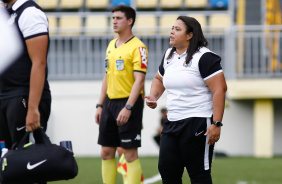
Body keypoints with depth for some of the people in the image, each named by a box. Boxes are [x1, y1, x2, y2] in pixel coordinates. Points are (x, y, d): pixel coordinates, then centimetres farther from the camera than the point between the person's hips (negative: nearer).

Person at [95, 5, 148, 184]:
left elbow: (139, 80, -16)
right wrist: (100, 105, 16)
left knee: (130, 154, -6)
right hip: (110, 102, 8)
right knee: (106, 152, 8)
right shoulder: (111, 45, 14)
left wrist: (128, 108, -23)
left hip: (129, 102, -8)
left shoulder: (137, 47, -10)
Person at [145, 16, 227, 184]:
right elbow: (159, 79, 33)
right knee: (167, 168, 5)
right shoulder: (169, 56, 14)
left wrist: (216, 124, -23)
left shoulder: (204, 57, -11)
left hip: (198, 124, -8)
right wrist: (153, 97, 11)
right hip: (173, 123, 8)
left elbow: (220, 89, -17)